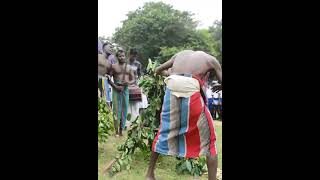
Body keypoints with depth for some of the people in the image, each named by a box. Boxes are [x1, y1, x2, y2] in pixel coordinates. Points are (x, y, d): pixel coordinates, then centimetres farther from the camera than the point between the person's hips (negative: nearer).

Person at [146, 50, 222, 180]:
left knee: (164, 132, 19)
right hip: (191, 90, -3)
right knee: (208, 139, 12)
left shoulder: (180, 53, 29)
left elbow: (157, 70, 31)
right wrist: (218, 87, 40)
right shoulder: (211, 59, 21)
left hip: (172, 90, 4)